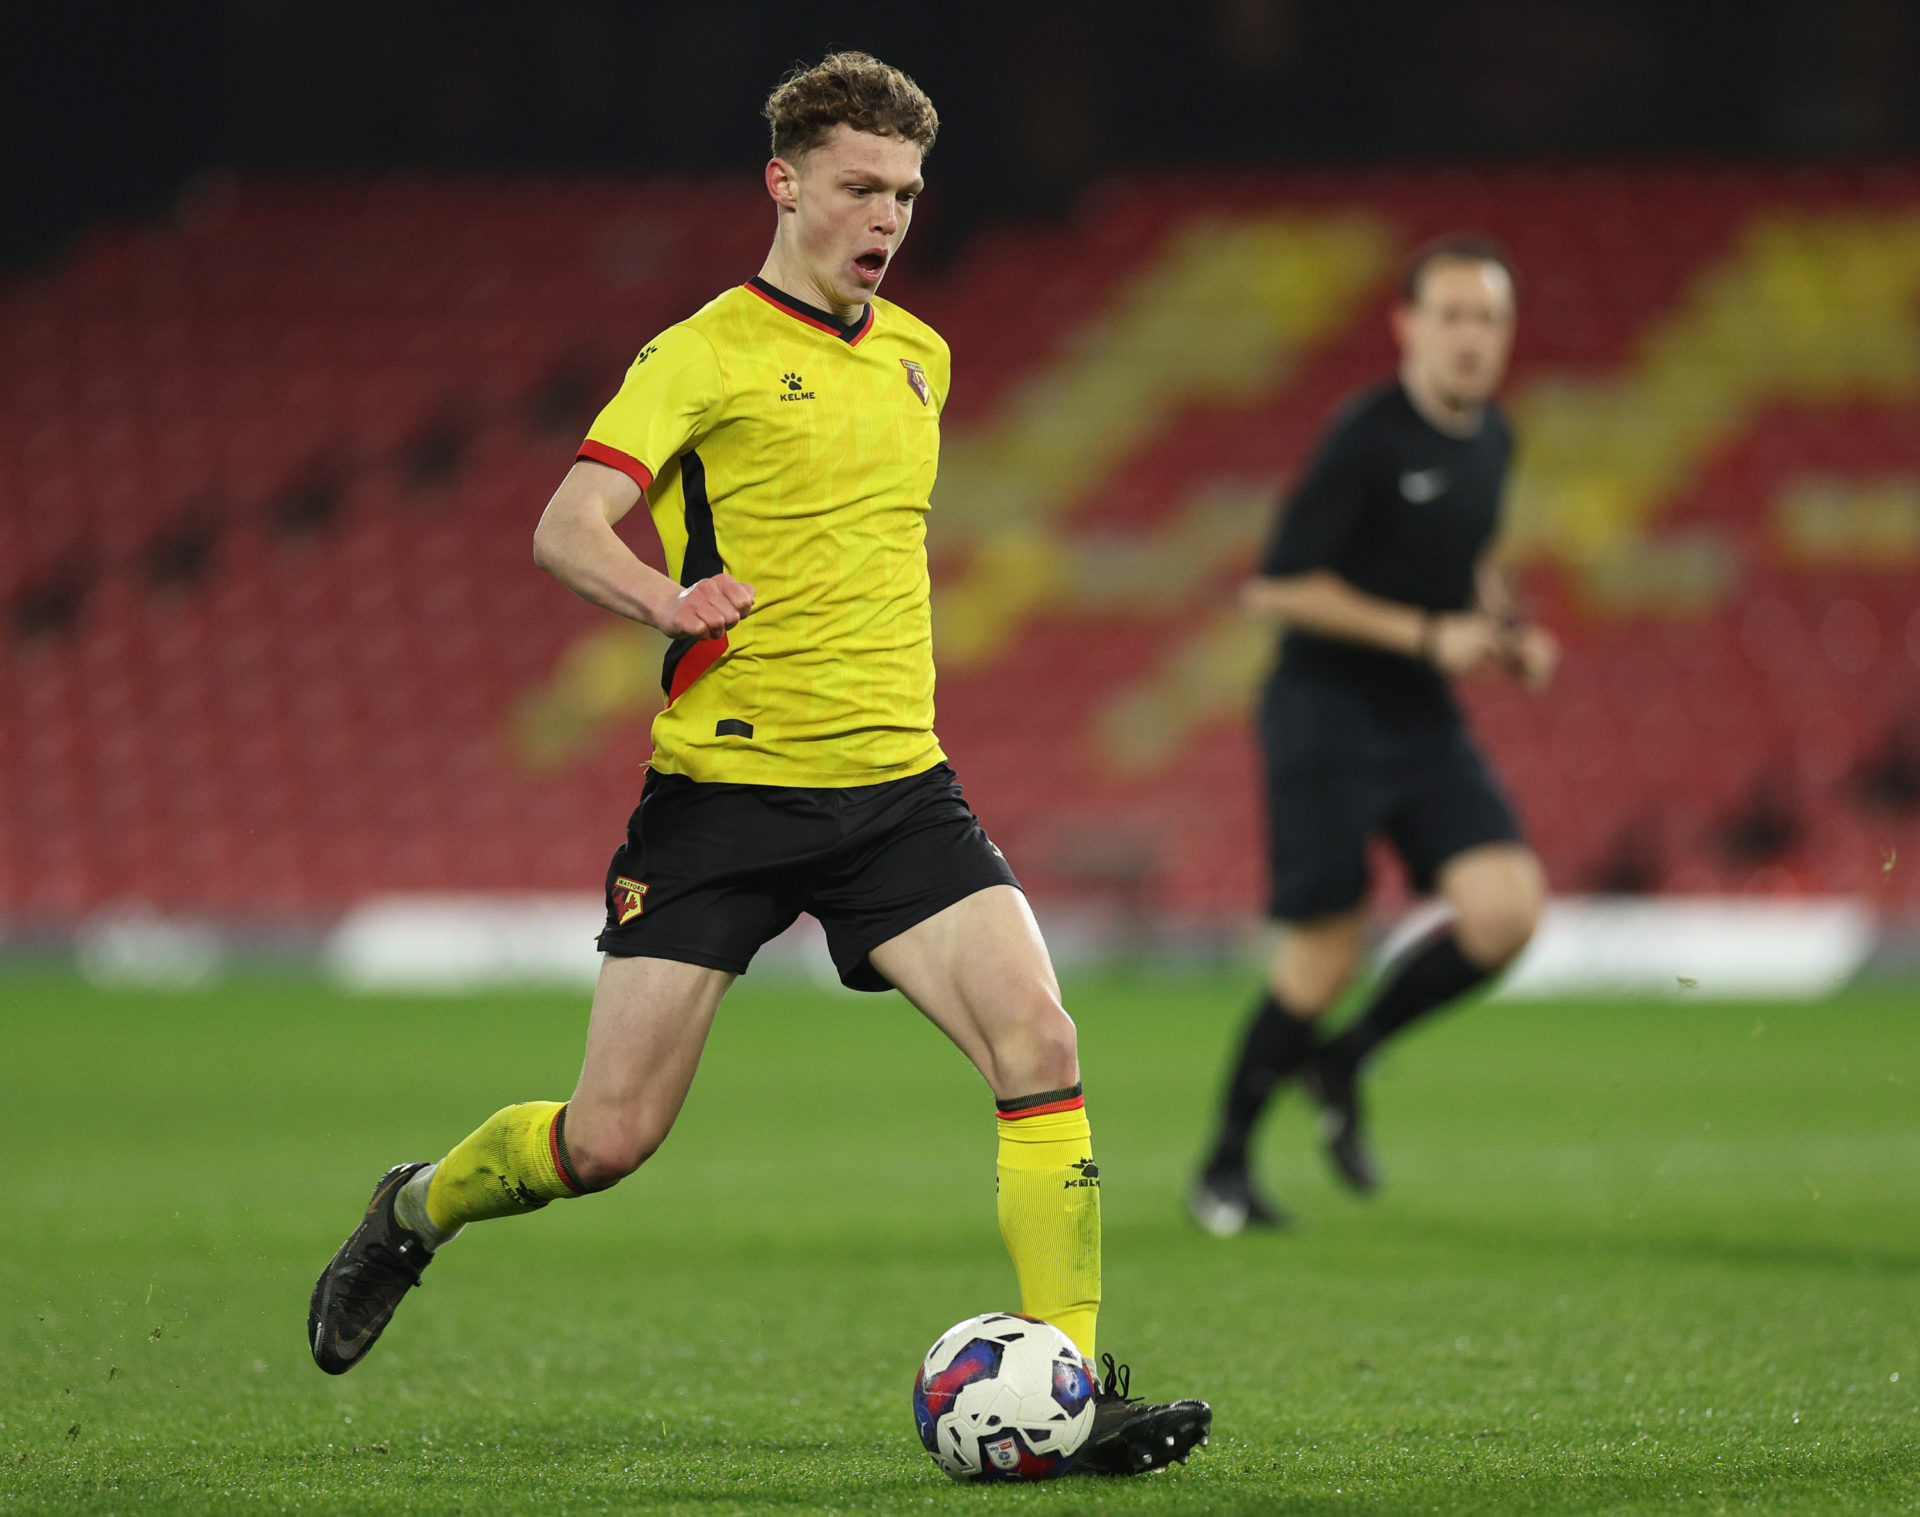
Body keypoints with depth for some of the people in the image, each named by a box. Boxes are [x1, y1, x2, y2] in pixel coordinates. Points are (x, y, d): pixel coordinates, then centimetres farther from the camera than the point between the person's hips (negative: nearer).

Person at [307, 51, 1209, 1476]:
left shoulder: (918, 357, 14)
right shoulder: (705, 354, -6)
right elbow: (568, 528, -17)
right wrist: (671, 602, -35)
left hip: (896, 784, 5)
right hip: (724, 787, -5)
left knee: (1040, 1048, -15)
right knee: (610, 1140, -2)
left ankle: (1072, 1397, -11)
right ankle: (416, 1210, 29)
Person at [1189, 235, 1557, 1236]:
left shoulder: (1491, 439, 8)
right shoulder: (1367, 439, -16)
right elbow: (1276, 587, -17)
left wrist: (1505, 627, 6)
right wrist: (1427, 635, -18)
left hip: (1426, 722, 6)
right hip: (1326, 712, -6)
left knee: (1506, 908, -13)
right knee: (1325, 955, -6)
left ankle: (1343, 1062, 10)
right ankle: (1226, 1163, 15)